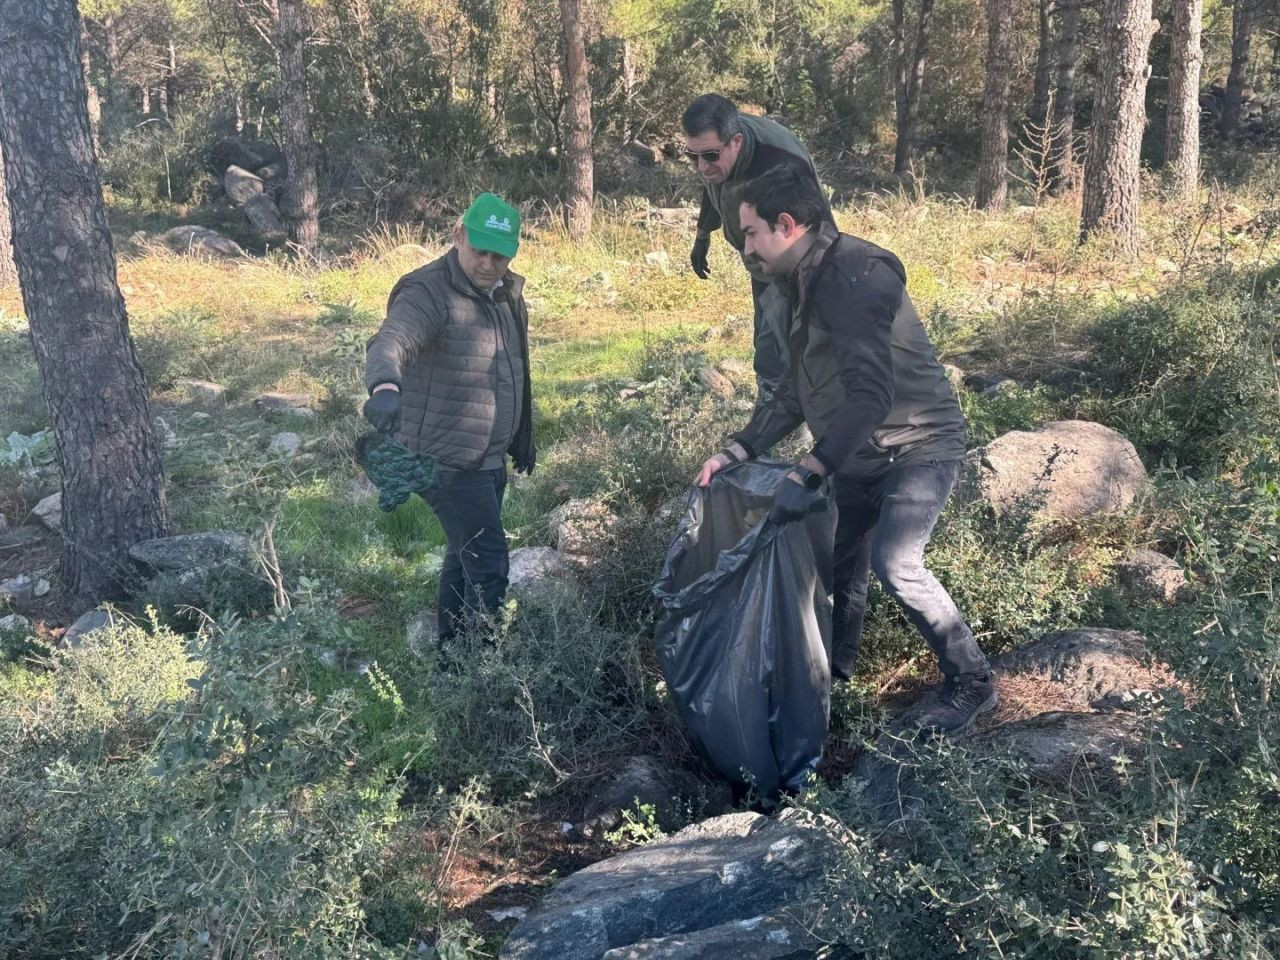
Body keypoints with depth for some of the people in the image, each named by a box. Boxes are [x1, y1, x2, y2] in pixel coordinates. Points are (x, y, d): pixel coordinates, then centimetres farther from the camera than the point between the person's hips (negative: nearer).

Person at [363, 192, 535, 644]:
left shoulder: (508, 293, 9)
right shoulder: (429, 293, -18)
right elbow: (389, 343, -38)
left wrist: (523, 437, 25)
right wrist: (385, 385, -59)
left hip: (491, 459, 9)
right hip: (449, 462, -9)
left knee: (464, 557, 20)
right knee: (489, 569, -11)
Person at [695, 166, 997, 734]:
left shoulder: (855, 276, -27)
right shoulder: (791, 292, 3)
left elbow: (871, 394, -36)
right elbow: (796, 391, 10)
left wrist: (806, 475, -40)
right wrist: (737, 451, 0)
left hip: (919, 444, -9)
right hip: (857, 452, 9)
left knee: (894, 561, -21)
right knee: (840, 559, 15)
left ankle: (971, 683, -3)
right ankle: (833, 666, 37)